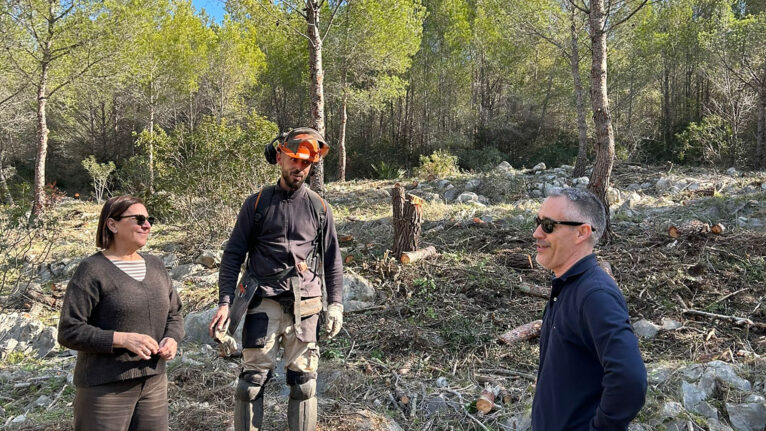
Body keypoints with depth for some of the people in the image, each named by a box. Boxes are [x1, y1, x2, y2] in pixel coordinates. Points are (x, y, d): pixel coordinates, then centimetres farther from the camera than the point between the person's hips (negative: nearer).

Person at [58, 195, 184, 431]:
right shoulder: (93, 270, -10)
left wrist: (172, 339, -6)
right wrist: (123, 339, -22)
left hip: (154, 383, 6)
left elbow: (174, 314, 15)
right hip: (106, 388, -5)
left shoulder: (155, 265, 8)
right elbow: (69, 331, -12)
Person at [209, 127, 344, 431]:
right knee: (253, 378, 0)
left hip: (305, 304, 1)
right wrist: (225, 302, -5)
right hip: (264, 301, -1)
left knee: (304, 381, 7)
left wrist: (335, 303, 5)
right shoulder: (257, 204, 4)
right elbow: (233, 255, 4)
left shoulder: (320, 208, 7)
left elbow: (332, 261, 12)